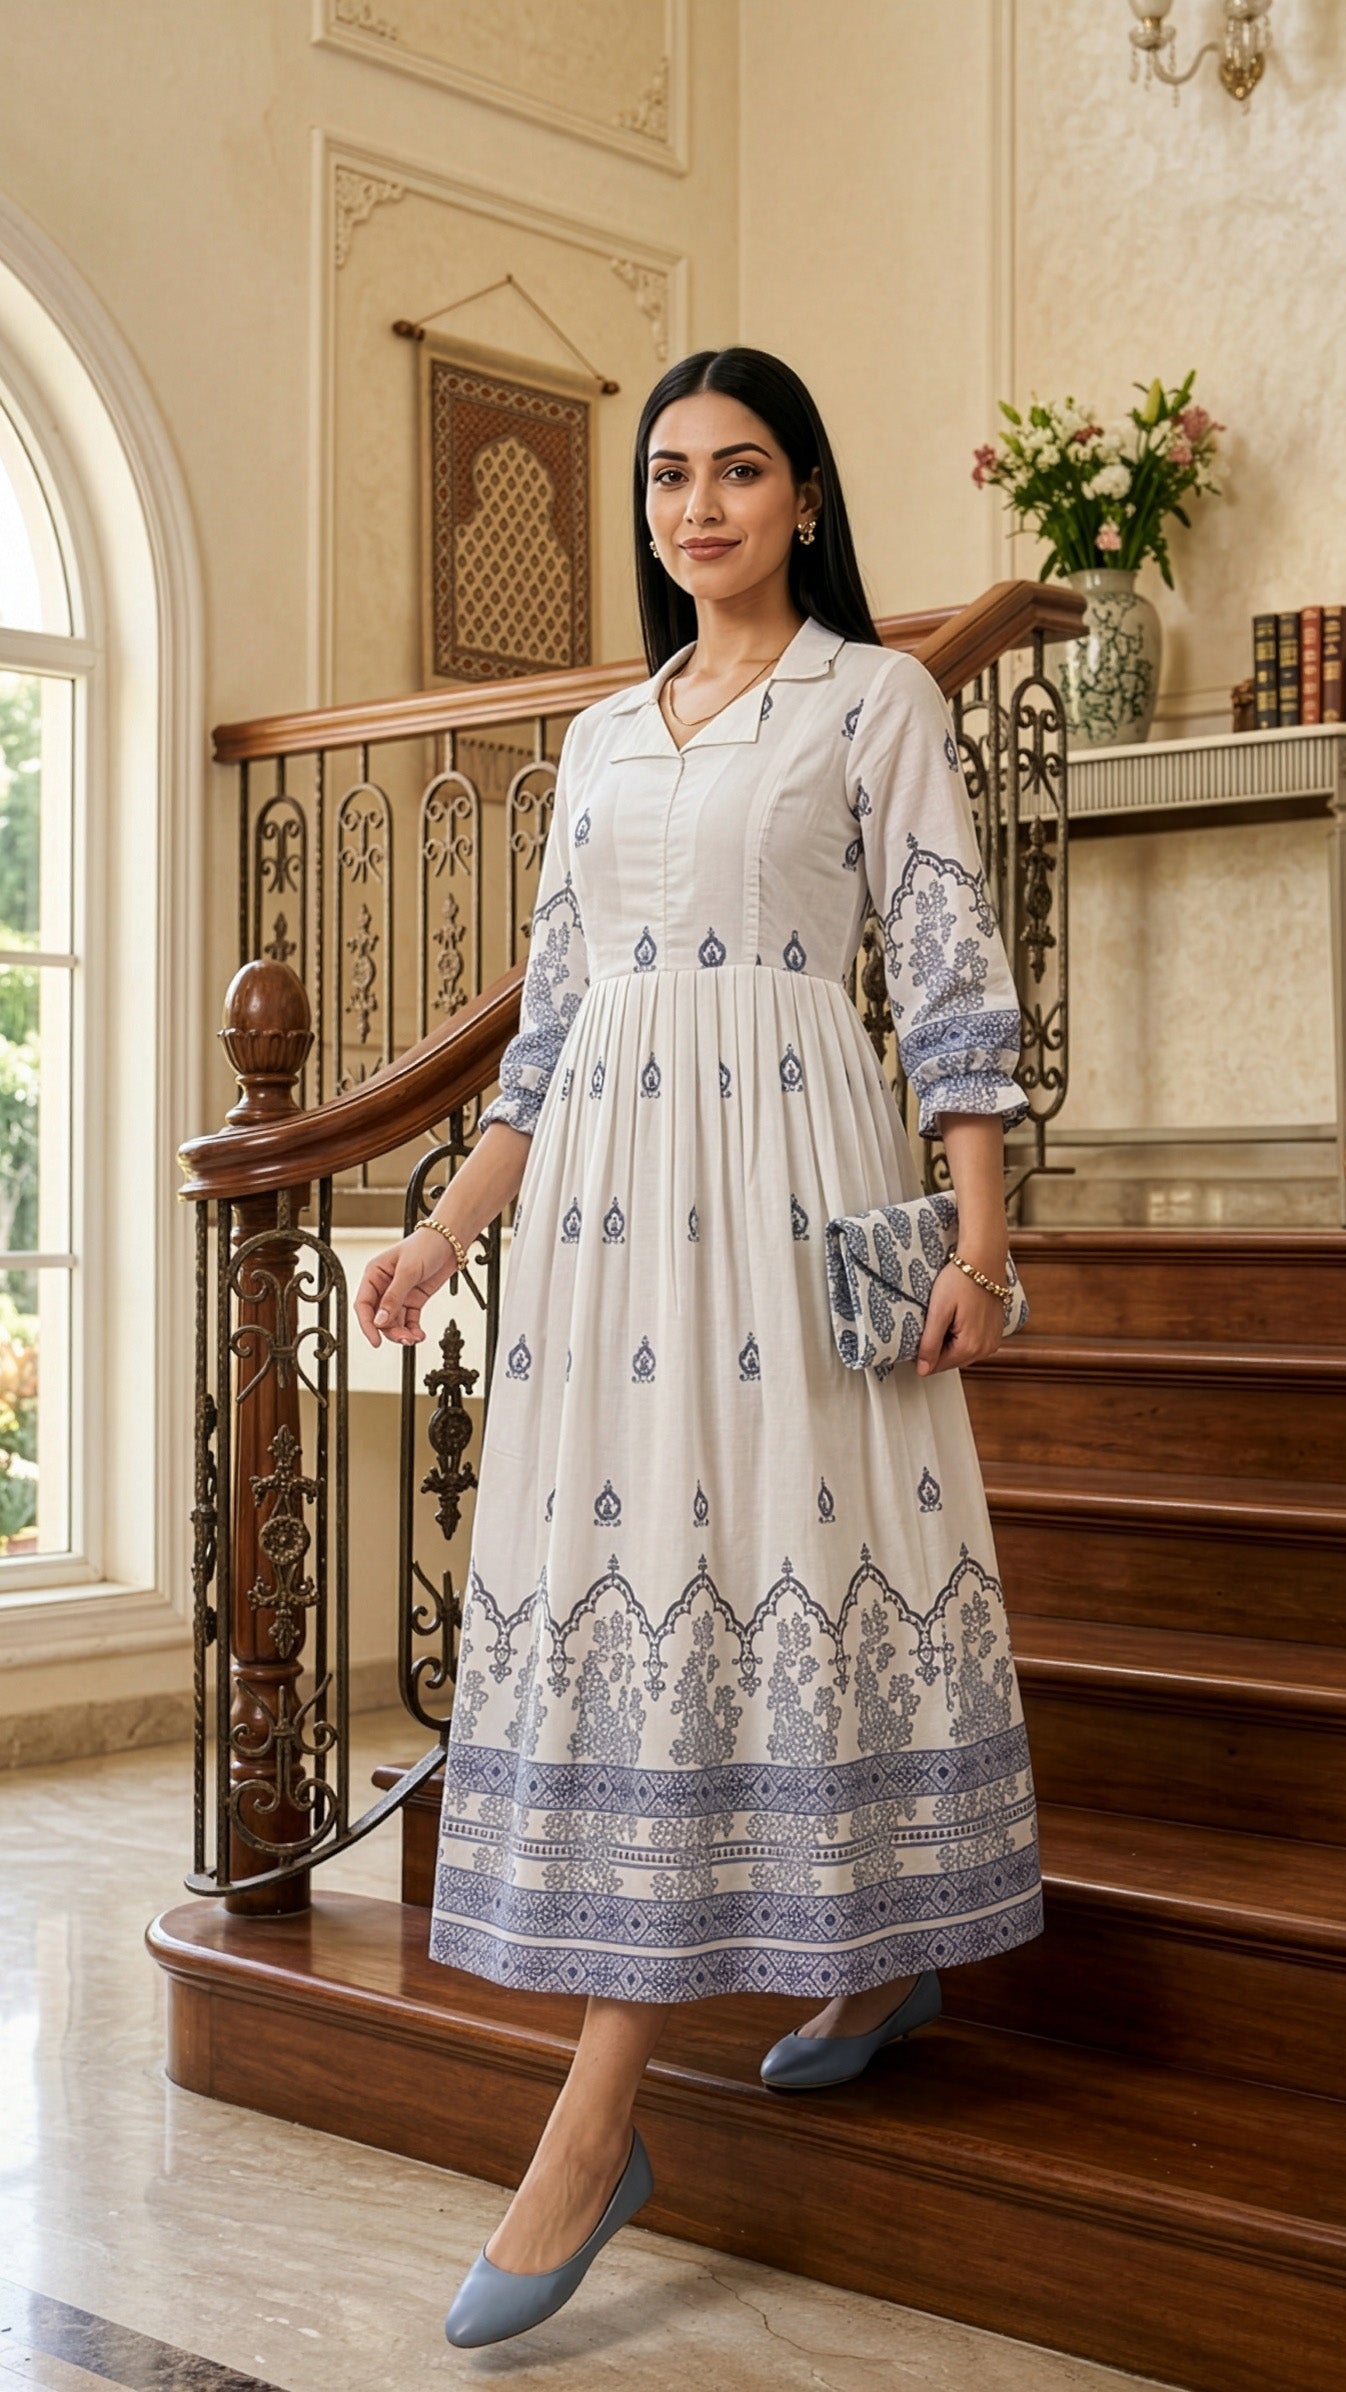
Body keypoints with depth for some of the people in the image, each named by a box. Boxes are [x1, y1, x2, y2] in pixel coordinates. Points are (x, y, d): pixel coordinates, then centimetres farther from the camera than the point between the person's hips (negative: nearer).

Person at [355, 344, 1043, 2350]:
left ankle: (598, 2119, -6)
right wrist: (442, 1231, 14)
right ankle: (886, 1956, 20)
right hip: (602, 1183, 6)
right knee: (618, 1560, 3)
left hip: (788, 1164, -6)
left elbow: (951, 972, -3)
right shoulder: (599, 737, 19)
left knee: (752, 1553, -9)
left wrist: (980, 1230, -12)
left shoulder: (877, 697, 4)